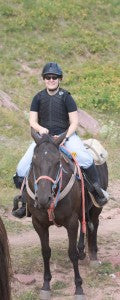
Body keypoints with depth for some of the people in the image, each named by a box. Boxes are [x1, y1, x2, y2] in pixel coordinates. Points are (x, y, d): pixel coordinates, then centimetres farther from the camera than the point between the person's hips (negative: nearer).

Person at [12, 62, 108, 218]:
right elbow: (32, 120, 6)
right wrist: (40, 128, -17)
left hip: (66, 135, -3)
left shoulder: (66, 97, 1)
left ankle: (98, 190, -7)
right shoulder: (38, 98, 8)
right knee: (22, 168, -10)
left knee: (86, 159, -29)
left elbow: (74, 122, -1)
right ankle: (25, 201, 7)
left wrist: (65, 136, -17)